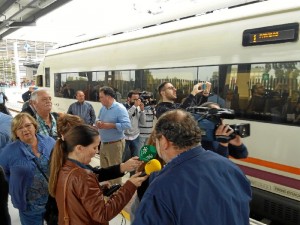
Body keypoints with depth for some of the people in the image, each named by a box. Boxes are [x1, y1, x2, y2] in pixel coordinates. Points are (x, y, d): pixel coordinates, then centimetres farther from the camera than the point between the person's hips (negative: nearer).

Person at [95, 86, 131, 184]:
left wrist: (109, 125, -22)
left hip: (115, 144, -8)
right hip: (103, 144, 8)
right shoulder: (103, 108, 9)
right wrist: (98, 123, -8)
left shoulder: (120, 108, -15)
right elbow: (98, 120, 18)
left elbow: (127, 124, -24)